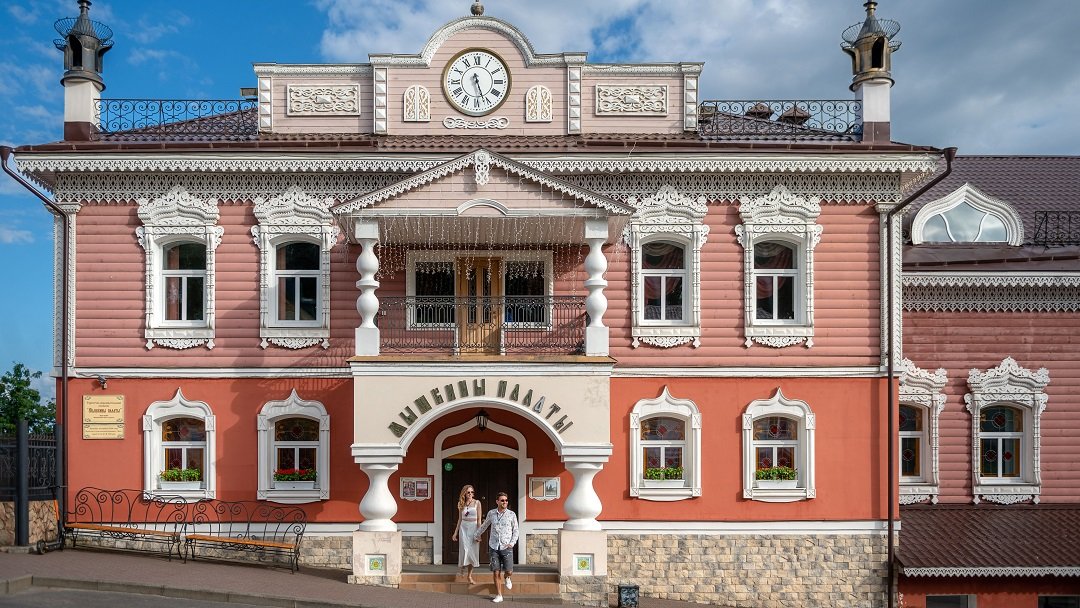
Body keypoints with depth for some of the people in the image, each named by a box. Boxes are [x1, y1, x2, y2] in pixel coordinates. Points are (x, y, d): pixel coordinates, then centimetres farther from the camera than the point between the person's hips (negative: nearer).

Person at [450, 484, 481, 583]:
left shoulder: (477, 503, -1)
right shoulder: (461, 504, 7)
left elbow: (479, 519, -3)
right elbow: (460, 519, 14)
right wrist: (455, 533, 13)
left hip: (474, 527, -1)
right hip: (464, 528, 1)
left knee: (472, 552, 1)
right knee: (465, 550, -15)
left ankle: (469, 576, 10)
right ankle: (462, 568, 9)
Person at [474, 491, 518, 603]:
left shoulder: (512, 514, -2)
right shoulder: (491, 513, 2)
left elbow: (515, 531, 6)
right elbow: (484, 525, 20)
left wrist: (512, 543, -7)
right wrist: (476, 535, 31)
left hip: (506, 547, -1)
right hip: (494, 547, 1)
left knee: (509, 571, -8)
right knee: (496, 572, 0)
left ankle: (507, 577, 28)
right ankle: (499, 595, 12)